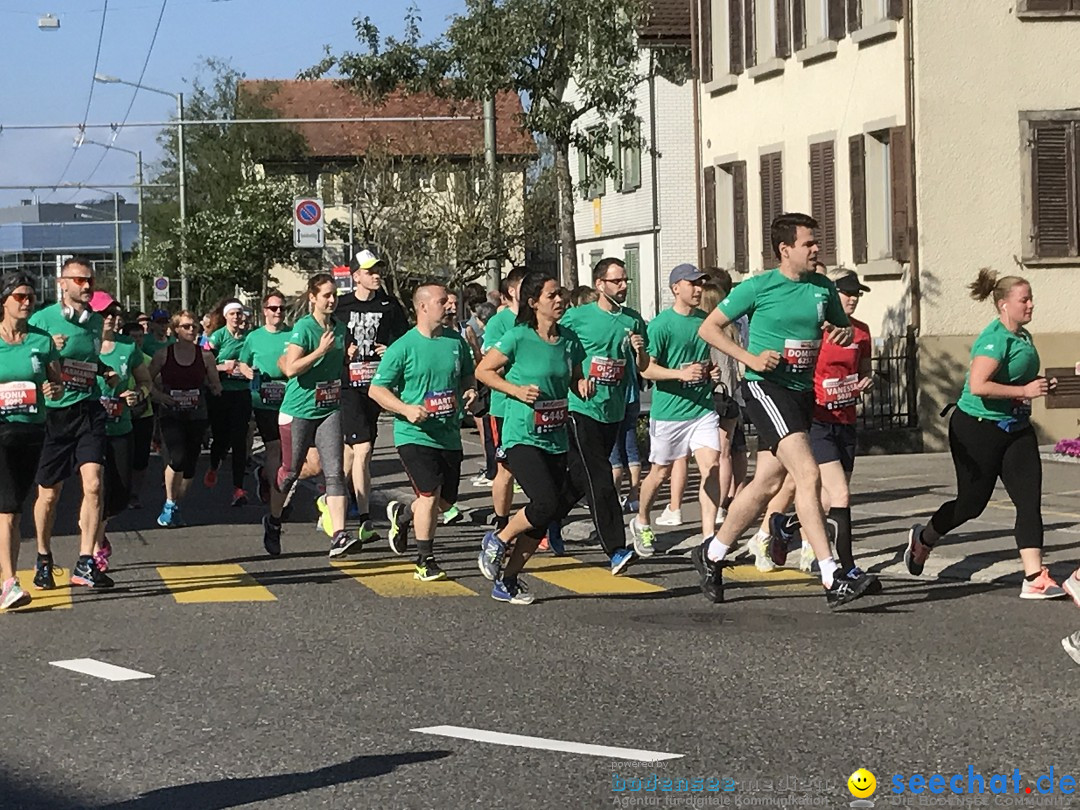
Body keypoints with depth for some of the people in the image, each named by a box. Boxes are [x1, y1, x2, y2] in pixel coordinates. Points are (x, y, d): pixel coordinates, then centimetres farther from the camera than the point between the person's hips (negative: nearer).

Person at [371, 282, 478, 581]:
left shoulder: (456, 342, 6)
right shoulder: (403, 347, -9)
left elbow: (468, 375, 23)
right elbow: (376, 389, -6)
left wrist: (470, 391, 0)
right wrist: (407, 409, -20)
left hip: (449, 435, 6)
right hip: (415, 435, -6)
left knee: (446, 501, 10)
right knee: (430, 494, -14)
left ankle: (402, 514, 40)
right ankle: (425, 561, -1)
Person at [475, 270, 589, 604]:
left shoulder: (569, 340, 6)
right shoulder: (518, 338, -10)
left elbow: (576, 379, 19)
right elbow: (483, 370, -3)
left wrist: (584, 386, -4)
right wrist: (517, 390, -15)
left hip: (556, 438, 6)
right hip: (522, 436, -6)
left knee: (544, 518, 5)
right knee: (547, 504, -20)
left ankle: (506, 579, 18)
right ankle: (497, 540, 7)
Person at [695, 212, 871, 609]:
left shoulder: (823, 287, 8)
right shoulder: (758, 287, -7)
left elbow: (844, 328, 22)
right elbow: (709, 327, -1)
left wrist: (844, 333, -3)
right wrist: (750, 358, -13)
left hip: (802, 391, 7)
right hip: (766, 387, -7)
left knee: (766, 484, 12)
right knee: (808, 475, -19)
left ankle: (711, 554, 31)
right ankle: (832, 579, -22)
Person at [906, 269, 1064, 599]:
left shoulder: (1024, 337, 9)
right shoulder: (994, 339, -19)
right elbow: (977, 385, -31)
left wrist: (1040, 385, 8)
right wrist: (1024, 391, -26)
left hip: (1016, 429, 8)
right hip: (977, 428, -8)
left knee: (1030, 499, -5)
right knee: (972, 501, 5)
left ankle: (1034, 578, -7)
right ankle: (923, 539, 34)